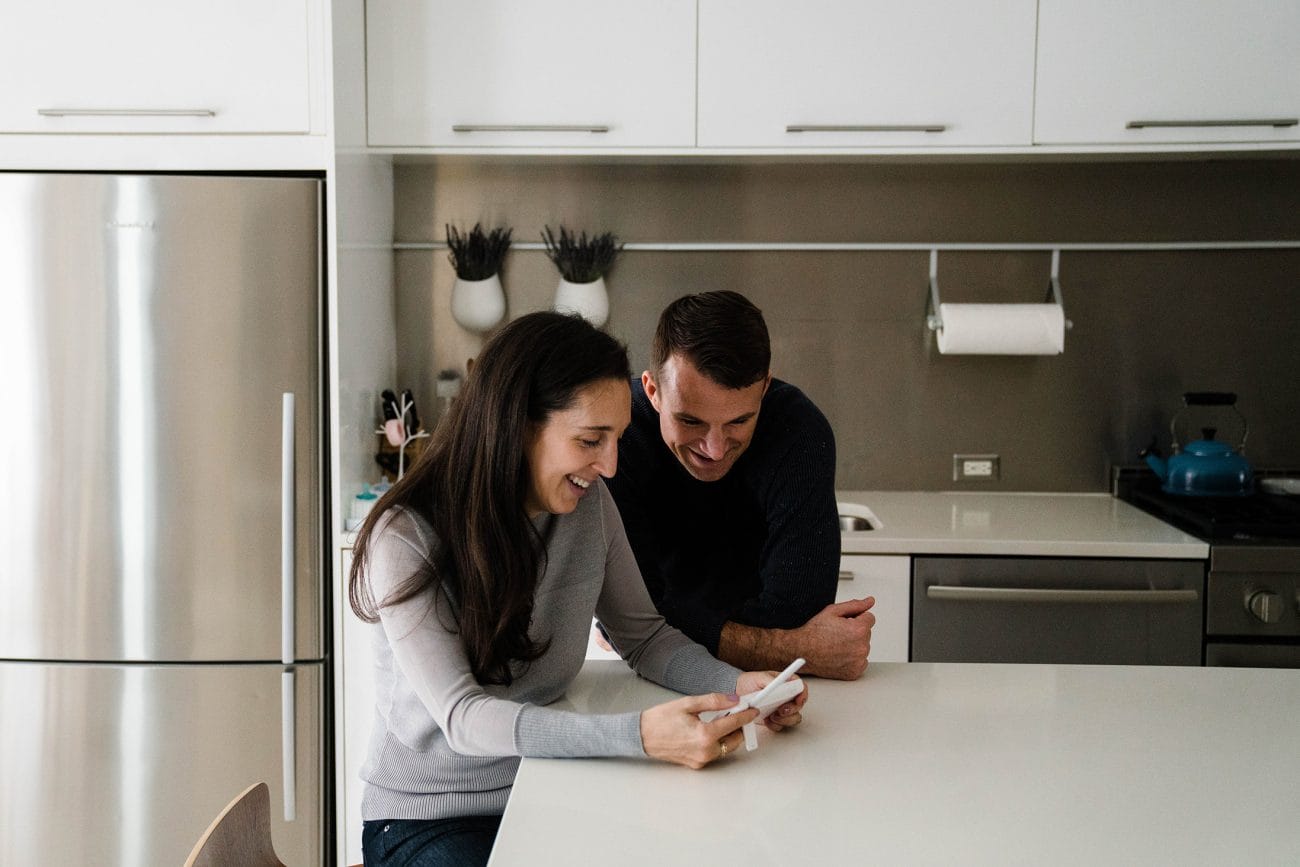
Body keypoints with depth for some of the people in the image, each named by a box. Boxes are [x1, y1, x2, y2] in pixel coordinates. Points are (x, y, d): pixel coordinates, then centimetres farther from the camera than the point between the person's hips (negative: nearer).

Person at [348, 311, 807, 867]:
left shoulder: (590, 506, -2)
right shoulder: (406, 536, -19)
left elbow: (644, 635, 8)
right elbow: (461, 717, -25)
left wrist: (740, 685, -13)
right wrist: (639, 735, -37)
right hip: (426, 817, -4)